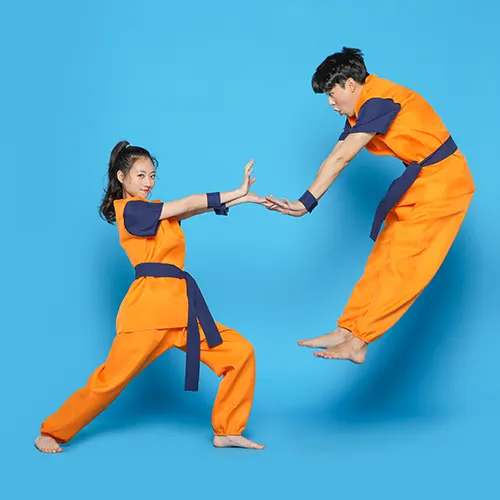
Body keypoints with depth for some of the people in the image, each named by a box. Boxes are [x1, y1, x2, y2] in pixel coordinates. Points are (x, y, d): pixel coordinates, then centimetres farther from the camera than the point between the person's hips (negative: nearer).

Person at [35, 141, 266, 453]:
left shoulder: (155, 211, 20)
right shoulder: (129, 210, -5)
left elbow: (194, 209, 7)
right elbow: (189, 203, -8)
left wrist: (241, 196, -5)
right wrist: (238, 193, -5)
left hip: (180, 305, 8)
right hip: (150, 306, -8)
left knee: (240, 353, 1)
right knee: (112, 379, -5)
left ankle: (227, 431, 10)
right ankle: (51, 433, 14)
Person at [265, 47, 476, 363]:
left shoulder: (379, 100, -22)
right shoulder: (360, 111, 8)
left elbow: (341, 159, -27)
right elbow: (336, 158, 0)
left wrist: (306, 203, -28)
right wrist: (304, 202, -11)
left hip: (441, 182, -10)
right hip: (417, 182, 10)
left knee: (402, 266, -9)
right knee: (383, 260, 8)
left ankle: (357, 342, -7)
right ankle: (345, 332, 11)